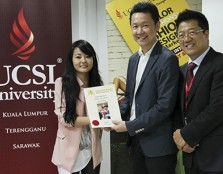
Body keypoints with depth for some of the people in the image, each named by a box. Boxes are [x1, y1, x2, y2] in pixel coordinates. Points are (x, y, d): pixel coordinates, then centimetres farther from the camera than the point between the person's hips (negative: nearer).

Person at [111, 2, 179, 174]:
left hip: (158, 143, -7)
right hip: (136, 139, 7)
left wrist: (129, 126, -16)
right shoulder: (134, 59, 9)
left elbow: (164, 106, -20)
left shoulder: (168, 59, -15)